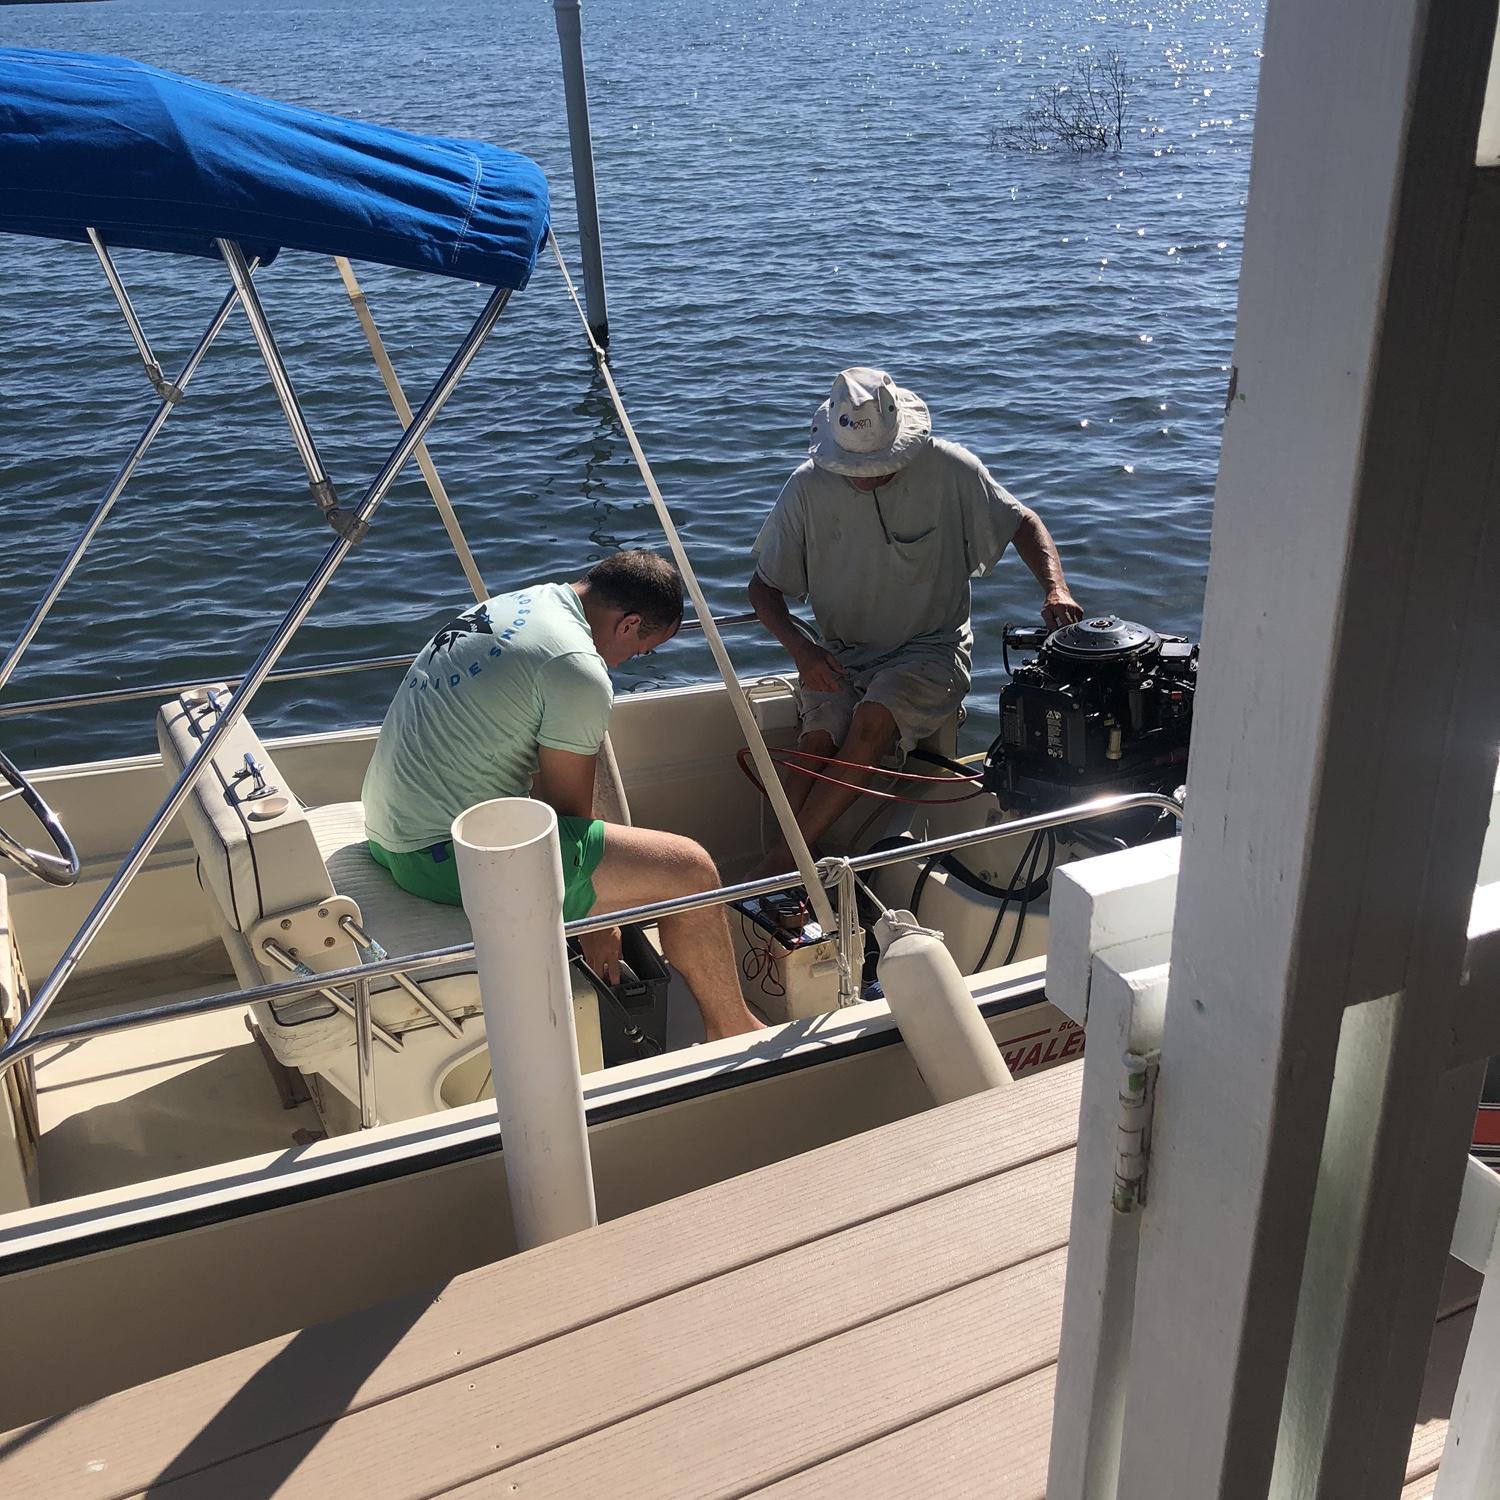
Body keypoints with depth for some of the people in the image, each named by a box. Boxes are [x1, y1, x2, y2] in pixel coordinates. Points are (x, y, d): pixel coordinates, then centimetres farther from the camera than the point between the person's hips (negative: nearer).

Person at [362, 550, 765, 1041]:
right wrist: (596, 926, 6)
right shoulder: (579, 671, -17)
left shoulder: (509, 606, 12)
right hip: (446, 859, -10)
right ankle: (732, 1029, 14)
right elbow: (567, 811, -9)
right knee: (690, 869, -8)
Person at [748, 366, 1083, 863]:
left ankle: (780, 863, -25)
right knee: (818, 739, -26)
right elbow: (764, 586, 2)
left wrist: (1055, 589, -14)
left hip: (931, 648, -2)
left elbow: (1022, 523, 5)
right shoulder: (808, 487, -6)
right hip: (840, 655, 2)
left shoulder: (948, 469, -10)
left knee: (873, 719, -30)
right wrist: (800, 647, -16)